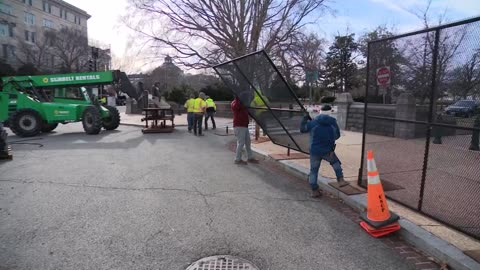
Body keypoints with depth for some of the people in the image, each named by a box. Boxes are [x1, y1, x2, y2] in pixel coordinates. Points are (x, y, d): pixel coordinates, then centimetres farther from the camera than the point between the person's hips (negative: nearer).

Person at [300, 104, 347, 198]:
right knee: (336, 162, 27)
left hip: (314, 151, 0)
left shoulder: (313, 122, -5)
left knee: (313, 170, 11)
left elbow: (302, 129, 4)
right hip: (327, 151, 0)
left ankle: (314, 191, 17)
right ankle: (341, 180, 17)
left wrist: (305, 119, 17)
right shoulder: (333, 123, -1)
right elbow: (337, 136, 10)